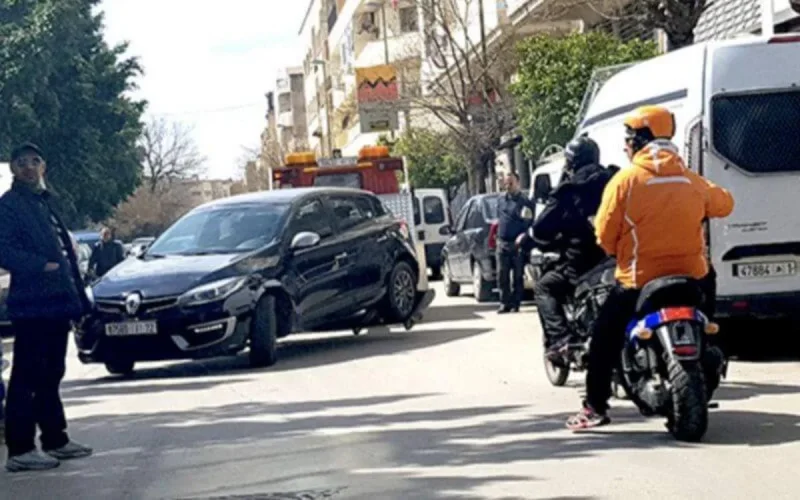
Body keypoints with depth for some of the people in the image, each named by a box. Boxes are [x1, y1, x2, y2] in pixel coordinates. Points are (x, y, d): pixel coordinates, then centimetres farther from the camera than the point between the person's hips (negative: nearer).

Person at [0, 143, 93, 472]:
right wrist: (43, 266, -22)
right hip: (31, 305, -9)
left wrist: (76, 299, 15)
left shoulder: (45, 203, 20)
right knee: (27, 378, -8)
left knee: (50, 376, 15)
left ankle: (56, 440, 23)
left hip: (55, 304, 9)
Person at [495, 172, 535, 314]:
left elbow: (531, 222, -8)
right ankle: (505, 303, 8)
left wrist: (523, 235, -21)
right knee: (502, 275, 2)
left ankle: (515, 303, 6)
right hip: (502, 242, 5)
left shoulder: (525, 202, -4)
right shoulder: (501, 200, 14)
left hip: (517, 244, -5)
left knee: (518, 275, 1)